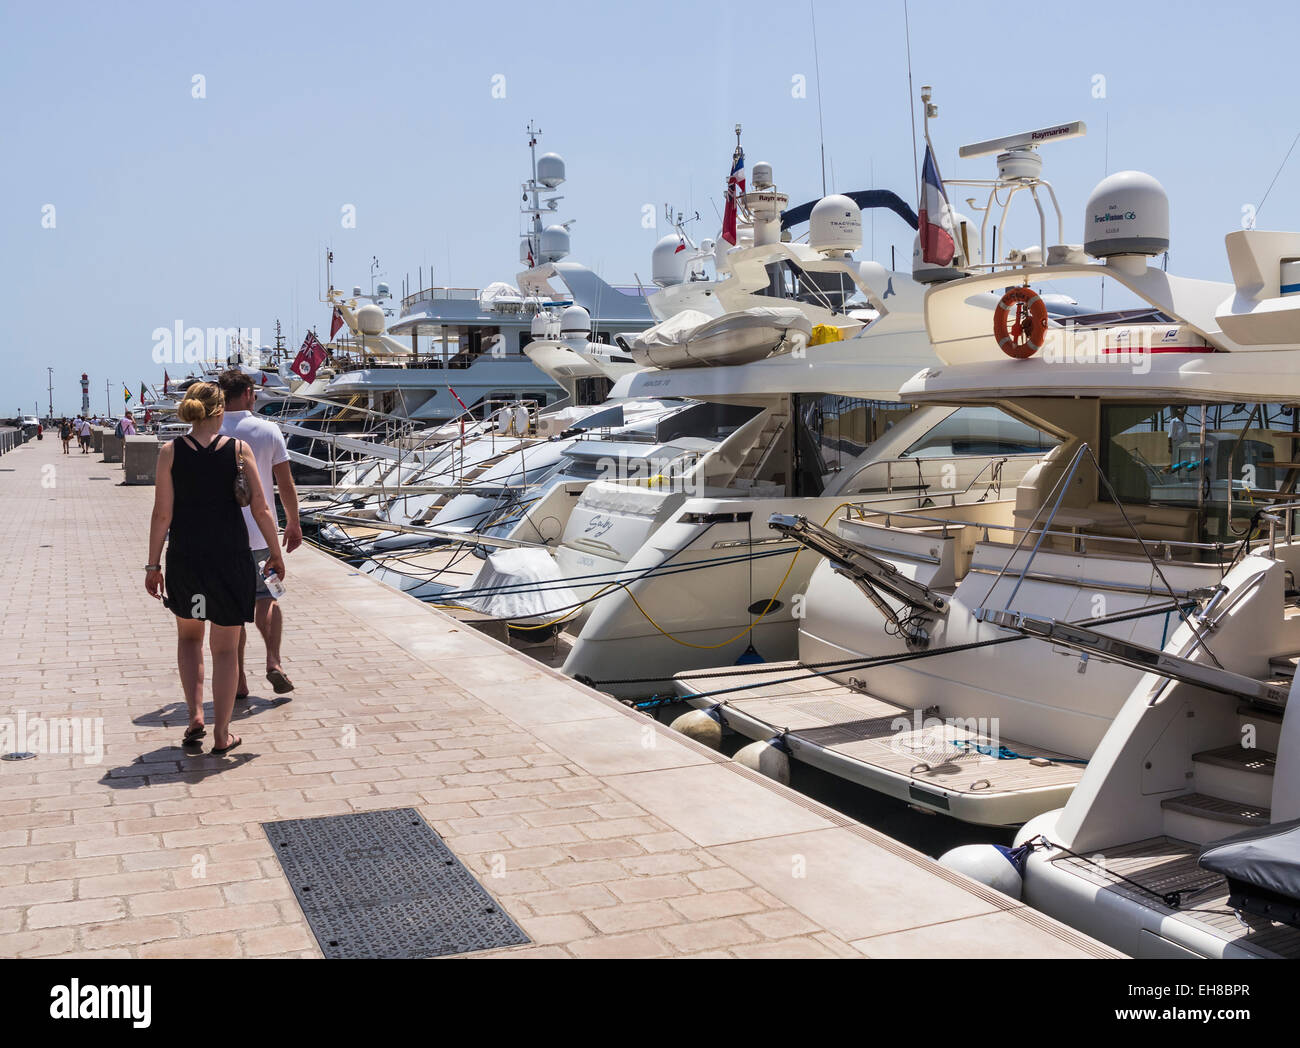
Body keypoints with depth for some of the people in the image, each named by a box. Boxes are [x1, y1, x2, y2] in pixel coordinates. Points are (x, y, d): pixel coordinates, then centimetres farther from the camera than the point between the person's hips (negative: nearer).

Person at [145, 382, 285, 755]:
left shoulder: (170, 451, -3)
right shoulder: (239, 449, -4)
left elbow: (162, 514, -3)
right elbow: (261, 509, -5)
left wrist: (153, 565, 4)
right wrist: (275, 554, 6)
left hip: (185, 556, 1)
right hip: (231, 557, -1)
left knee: (189, 635, 24)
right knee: (225, 648, 9)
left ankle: (195, 716, 12)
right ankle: (221, 735, 12)